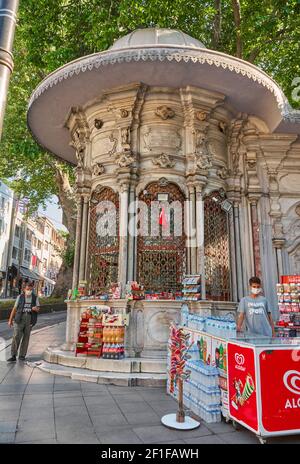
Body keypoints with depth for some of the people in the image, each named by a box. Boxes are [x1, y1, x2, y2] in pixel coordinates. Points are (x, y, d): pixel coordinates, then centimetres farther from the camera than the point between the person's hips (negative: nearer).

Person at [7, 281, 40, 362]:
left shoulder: (35, 297, 4)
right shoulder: (20, 297, 2)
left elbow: (38, 309, 6)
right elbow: (14, 309, 4)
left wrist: (35, 309, -18)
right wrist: (10, 320, 1)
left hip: (29, 319, 1)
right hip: (19, 319, -1)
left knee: (26, 337, 5)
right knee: (16, 337, -9)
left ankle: (22, 355, 16)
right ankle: (13, 356, -3)